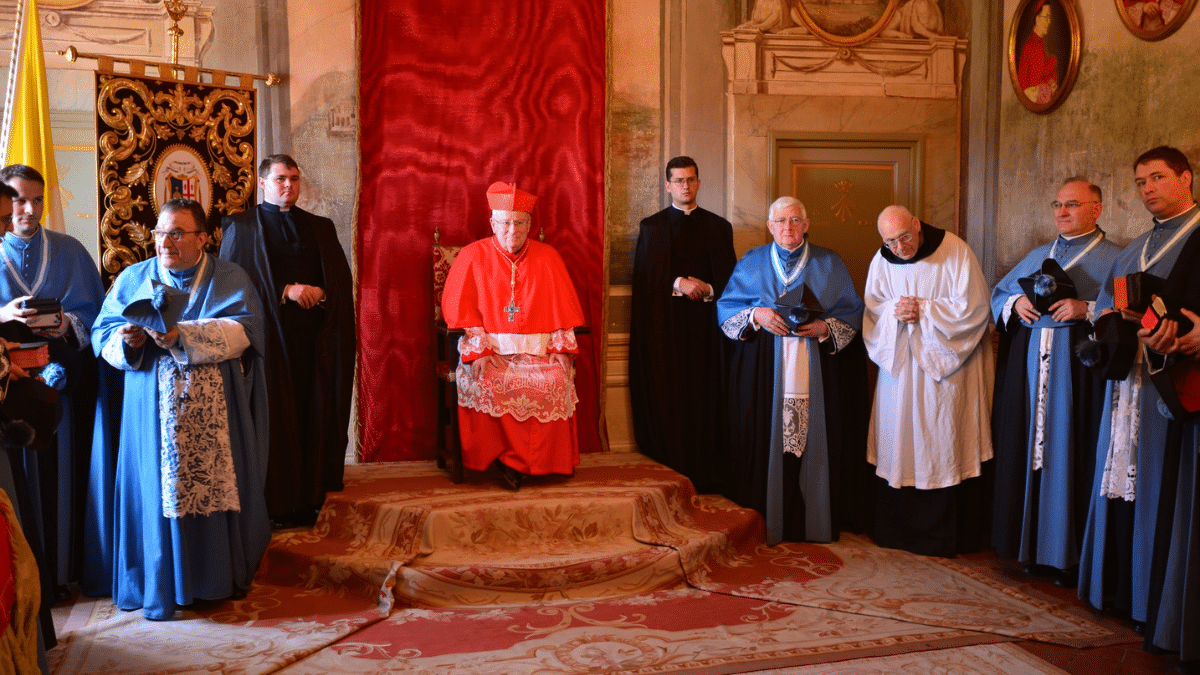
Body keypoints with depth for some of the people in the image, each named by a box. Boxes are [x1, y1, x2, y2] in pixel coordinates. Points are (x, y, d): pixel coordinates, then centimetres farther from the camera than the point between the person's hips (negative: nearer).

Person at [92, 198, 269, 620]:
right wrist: (127, 340, -18)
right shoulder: (133, 279, 12)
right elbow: (103, 334, 5)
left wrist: (183, 336, -23)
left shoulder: (230, 279, 5)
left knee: (217, 484, 2)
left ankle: (222, 577, 17)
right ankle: (160, 588, 10)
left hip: (214, 414, -1)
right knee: (156, 487, -1)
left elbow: (243, 331, -11)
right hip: (154, 410, 1)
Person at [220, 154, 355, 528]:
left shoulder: (321, 227, 16)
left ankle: (309, 496, 9)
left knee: (314, 414, 2)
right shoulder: (240, 227, 6)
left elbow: (341, 277, 11)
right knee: (274, 416, -2)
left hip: (314, 337, 3)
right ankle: (277, 501, 7)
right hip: (270, 335, -3)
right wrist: (285, 291, -13)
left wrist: (318, 293, -9)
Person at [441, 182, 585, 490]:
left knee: (555, 381, -29)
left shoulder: (547, 257, 12)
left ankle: (512, 461, -18)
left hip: (538, 350, 1)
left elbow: (564, 307, 12)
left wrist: (561, 348, -4)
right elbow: (457, 308, 2)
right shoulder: (472, 256, 6)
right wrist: (478, 351, -11)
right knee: (487, 382, -33)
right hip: (489, 349, -1)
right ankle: (523, 461, -18)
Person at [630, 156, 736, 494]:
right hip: (665, 326, -1)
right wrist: (678, 284, -12)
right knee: (667, 400, -3)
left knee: (706, 398, -1)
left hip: (706, 324, 1)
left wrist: (707, 289, -10)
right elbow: (644, 280, 1)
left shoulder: (719, 227, 12)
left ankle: (707, 475, 6)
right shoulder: (651, 227, 8)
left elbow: (730, 279, 9)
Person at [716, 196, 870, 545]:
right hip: (764, 369, 0)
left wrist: (825, 327, -11)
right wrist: (756, 315, -10)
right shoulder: (752, 263, 10)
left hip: (815, 370, 0)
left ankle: (814, 521, 10)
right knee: (767, 440, -3)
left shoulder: (830, 264, 10)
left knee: (814, 440, -1)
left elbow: (853, 311, 8)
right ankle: (766, 522, 5)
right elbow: (725, 307, 8)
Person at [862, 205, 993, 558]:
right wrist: (896, 312, -15)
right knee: (899, 445, 5)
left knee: (947, 446, 0)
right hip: (900, 367, 3)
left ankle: (951, 535, 10)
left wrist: (923, 310, -16)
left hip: (947, 364, -3)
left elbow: (972, 307, -11)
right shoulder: (881, 261, 2)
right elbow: (872, 311, 6)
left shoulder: (954, 251, -9)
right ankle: (898, 529, 16)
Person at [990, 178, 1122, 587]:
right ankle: (1032, 546, 16)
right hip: (1029, 370, 5)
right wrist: (1016, 303, 1)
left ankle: (1071, 554, 6)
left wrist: (1088, 309, -21)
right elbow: (997, 294, 21)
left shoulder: (1114, 259, 1)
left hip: (1079, 372, -5)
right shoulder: (1037, 257, 19)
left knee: (1072, 454, -4)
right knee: (1029, 450, 6)